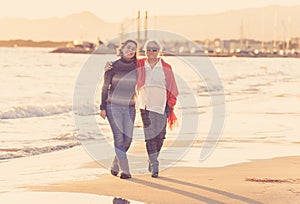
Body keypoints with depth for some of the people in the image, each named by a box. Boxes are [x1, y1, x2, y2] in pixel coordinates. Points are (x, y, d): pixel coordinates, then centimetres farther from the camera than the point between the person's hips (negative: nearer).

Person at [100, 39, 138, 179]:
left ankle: (115, 165, 21)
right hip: (113, 106, -3)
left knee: (128, 138, -1)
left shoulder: (137, 67, 6)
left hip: (129, 108, 3)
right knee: (119, 137, -10)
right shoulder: (113, 66, -1)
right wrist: (103, 107, 0)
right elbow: (105, 87, 3)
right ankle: (125, 170, -9)